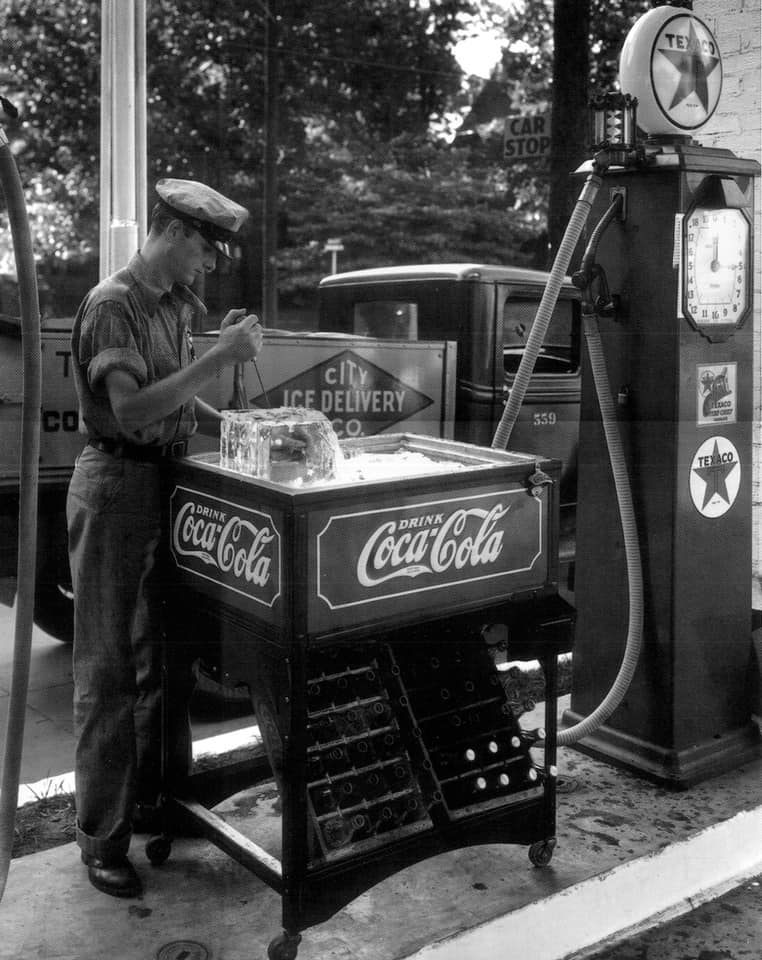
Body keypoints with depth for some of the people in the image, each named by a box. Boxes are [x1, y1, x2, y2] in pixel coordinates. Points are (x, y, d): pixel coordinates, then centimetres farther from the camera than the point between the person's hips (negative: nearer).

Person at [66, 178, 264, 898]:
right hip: (118, 487, -8)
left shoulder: (176, 304, 12)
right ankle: (102, 838, 12)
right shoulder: (113, 305, -14)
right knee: (109, 668, 0)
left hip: (165, 483, 8)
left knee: (162, 655, 17)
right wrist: (216, 359, -24)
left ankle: (155, 791, 34)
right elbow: (132, 411, -24)